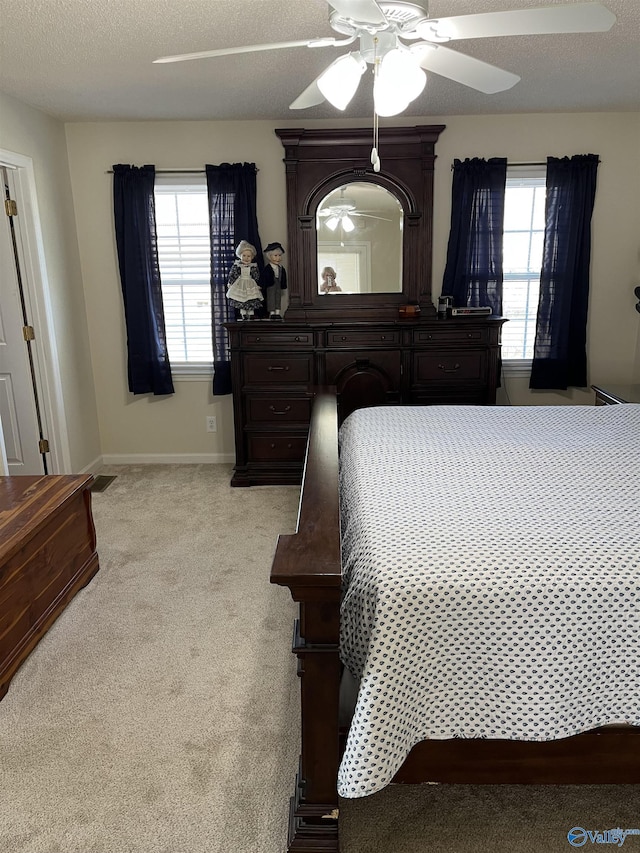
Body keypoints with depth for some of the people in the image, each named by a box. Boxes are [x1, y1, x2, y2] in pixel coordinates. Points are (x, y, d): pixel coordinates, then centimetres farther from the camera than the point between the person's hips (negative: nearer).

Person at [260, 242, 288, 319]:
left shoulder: (281, 268, 3)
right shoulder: (267, 268, -16)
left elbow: (283, 278, 12)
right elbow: (263, 278, -15)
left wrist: (283, 286, 11)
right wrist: (263, 287, -17)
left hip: (278, 286, 6)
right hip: (270, 286, -6)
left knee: (278, 298, 10)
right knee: (271, 298, 0)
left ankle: (277, 313, 17)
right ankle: (272, 313, 6)